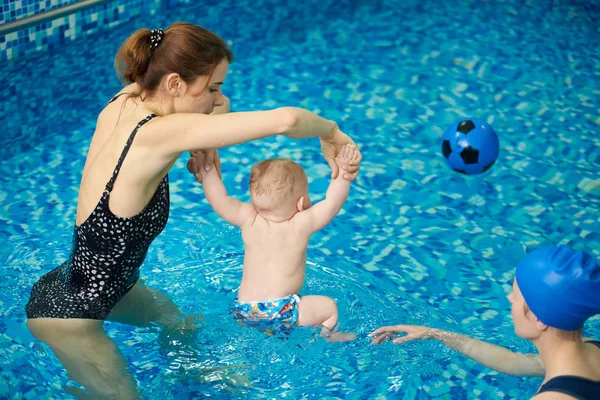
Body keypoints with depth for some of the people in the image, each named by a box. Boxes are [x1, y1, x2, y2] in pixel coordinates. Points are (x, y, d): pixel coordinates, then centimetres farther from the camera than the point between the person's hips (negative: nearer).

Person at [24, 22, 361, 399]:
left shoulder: (127, 101, -9)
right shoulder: (159, 134, -35)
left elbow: (219, 105, 10)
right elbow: (285, 119, -39)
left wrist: (204, 146, -11)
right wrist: (331, 133, -19)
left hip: (100, 280, 10)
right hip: (68, 312, -10)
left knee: (176, 321, 32)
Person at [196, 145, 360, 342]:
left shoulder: (249, 219, -2)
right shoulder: (302, 225, -10)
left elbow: (218, 199, 2)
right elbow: (333, 201, -5)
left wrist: (206, 168, 7)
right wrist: (343, 170, -1)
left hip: (242, 310, 5)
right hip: (278, 313, -5)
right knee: (329, 307, 10)